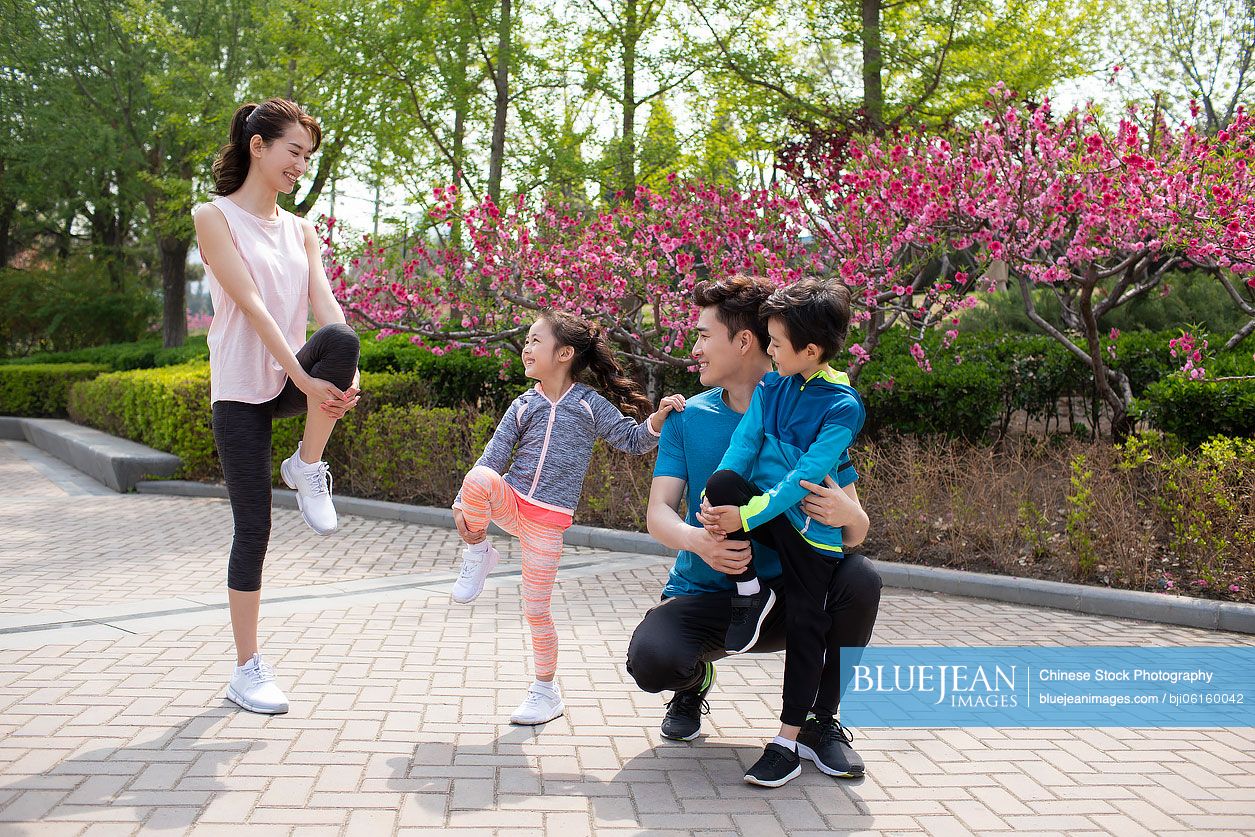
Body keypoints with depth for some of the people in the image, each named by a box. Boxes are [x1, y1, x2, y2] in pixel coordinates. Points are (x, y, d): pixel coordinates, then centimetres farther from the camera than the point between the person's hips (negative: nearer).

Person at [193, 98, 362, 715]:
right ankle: (247, 670, 10)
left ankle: (308, 469, -9)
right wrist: (304, 379, -25)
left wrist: (345, 374, -21)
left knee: (339, 338, -32)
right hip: (242, 390, -4)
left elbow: (323, 303, -3)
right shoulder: (215, 217, -5)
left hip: (298, 379, 4)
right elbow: (251, 305, -16)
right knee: (253, 528, -5)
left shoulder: (301, 231, 12)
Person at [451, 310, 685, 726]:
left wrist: (658, 416, -15)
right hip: (510, 501, 2)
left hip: (548, 519, -2)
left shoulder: (590, 403, 0)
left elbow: (633, 440, 4)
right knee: (478, 479, -33)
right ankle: (478, 554, -6)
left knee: (536, 607, -1)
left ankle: (546, 692, 18)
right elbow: (493, 456, 4)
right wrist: (464, 505, -3)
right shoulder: (524, 405, 5)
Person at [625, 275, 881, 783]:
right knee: (650, 658, -31)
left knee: (860, 579, -29)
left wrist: (846, 515, -32)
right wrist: (698, 540, -33)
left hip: (788, 595, 0)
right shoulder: (688, 418, 0)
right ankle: (695, 680, 10)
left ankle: (819, 721, -4)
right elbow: (659, 513, -9)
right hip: (704, 596, 0)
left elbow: (857, 531, -6)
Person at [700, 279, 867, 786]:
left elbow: (805, 477, -22)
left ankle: (789, 741, 9)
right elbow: (744, 443, -6)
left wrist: (745, 516, -29)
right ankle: (749, 594, -7)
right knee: (722, 484, -27)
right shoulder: (772, 384, 2)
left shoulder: (843, 407, -15)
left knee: (805, 628, -5)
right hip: (760, 506, 4)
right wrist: (714, 502, -21)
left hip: (812, 526, -4)